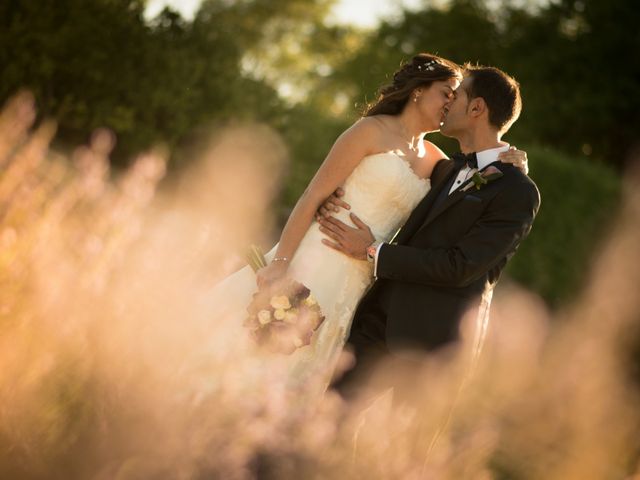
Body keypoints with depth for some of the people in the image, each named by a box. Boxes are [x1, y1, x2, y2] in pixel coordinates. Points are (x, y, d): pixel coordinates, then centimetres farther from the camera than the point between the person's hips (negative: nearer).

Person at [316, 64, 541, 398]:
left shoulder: (518, 192, -10)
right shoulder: (446, 169, 16)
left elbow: (460, 267, -16)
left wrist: (374, 252, -14)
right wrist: (341, 200, 3)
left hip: (433, 335, -7)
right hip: (381, 317, 7)